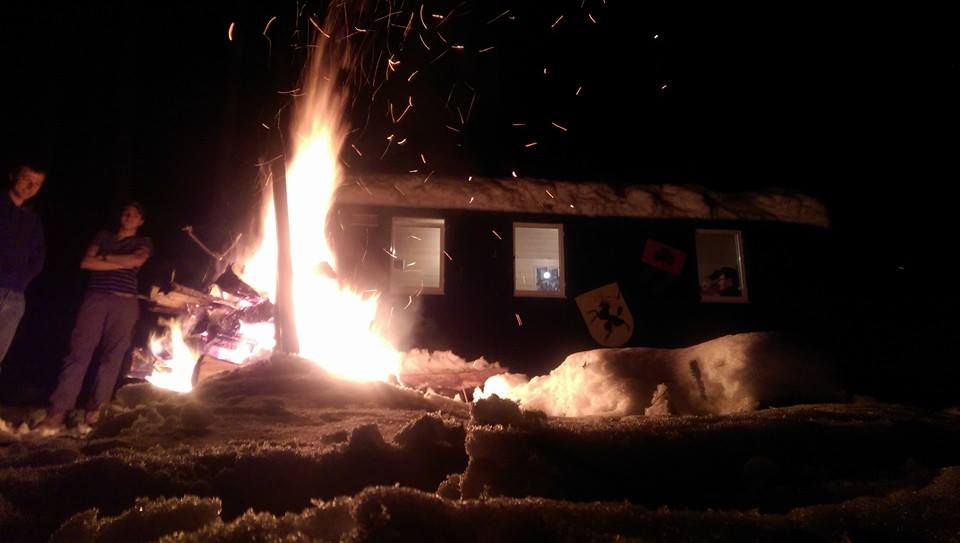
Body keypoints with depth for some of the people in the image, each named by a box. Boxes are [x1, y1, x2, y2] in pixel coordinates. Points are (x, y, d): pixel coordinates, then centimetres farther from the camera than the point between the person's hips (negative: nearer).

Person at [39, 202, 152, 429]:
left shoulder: (143, 243, 12)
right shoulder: (103, 236, 18)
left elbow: (136, 261, -10)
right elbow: (86, 262, 3)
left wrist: (105, 257, 0)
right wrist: (119, 263, -5)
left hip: (124, 303, -1)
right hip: (95, 299, 1)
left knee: (112, 358, -3)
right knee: (78, 353, -7)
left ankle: (94, 412, 4)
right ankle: (57, 411, -8)